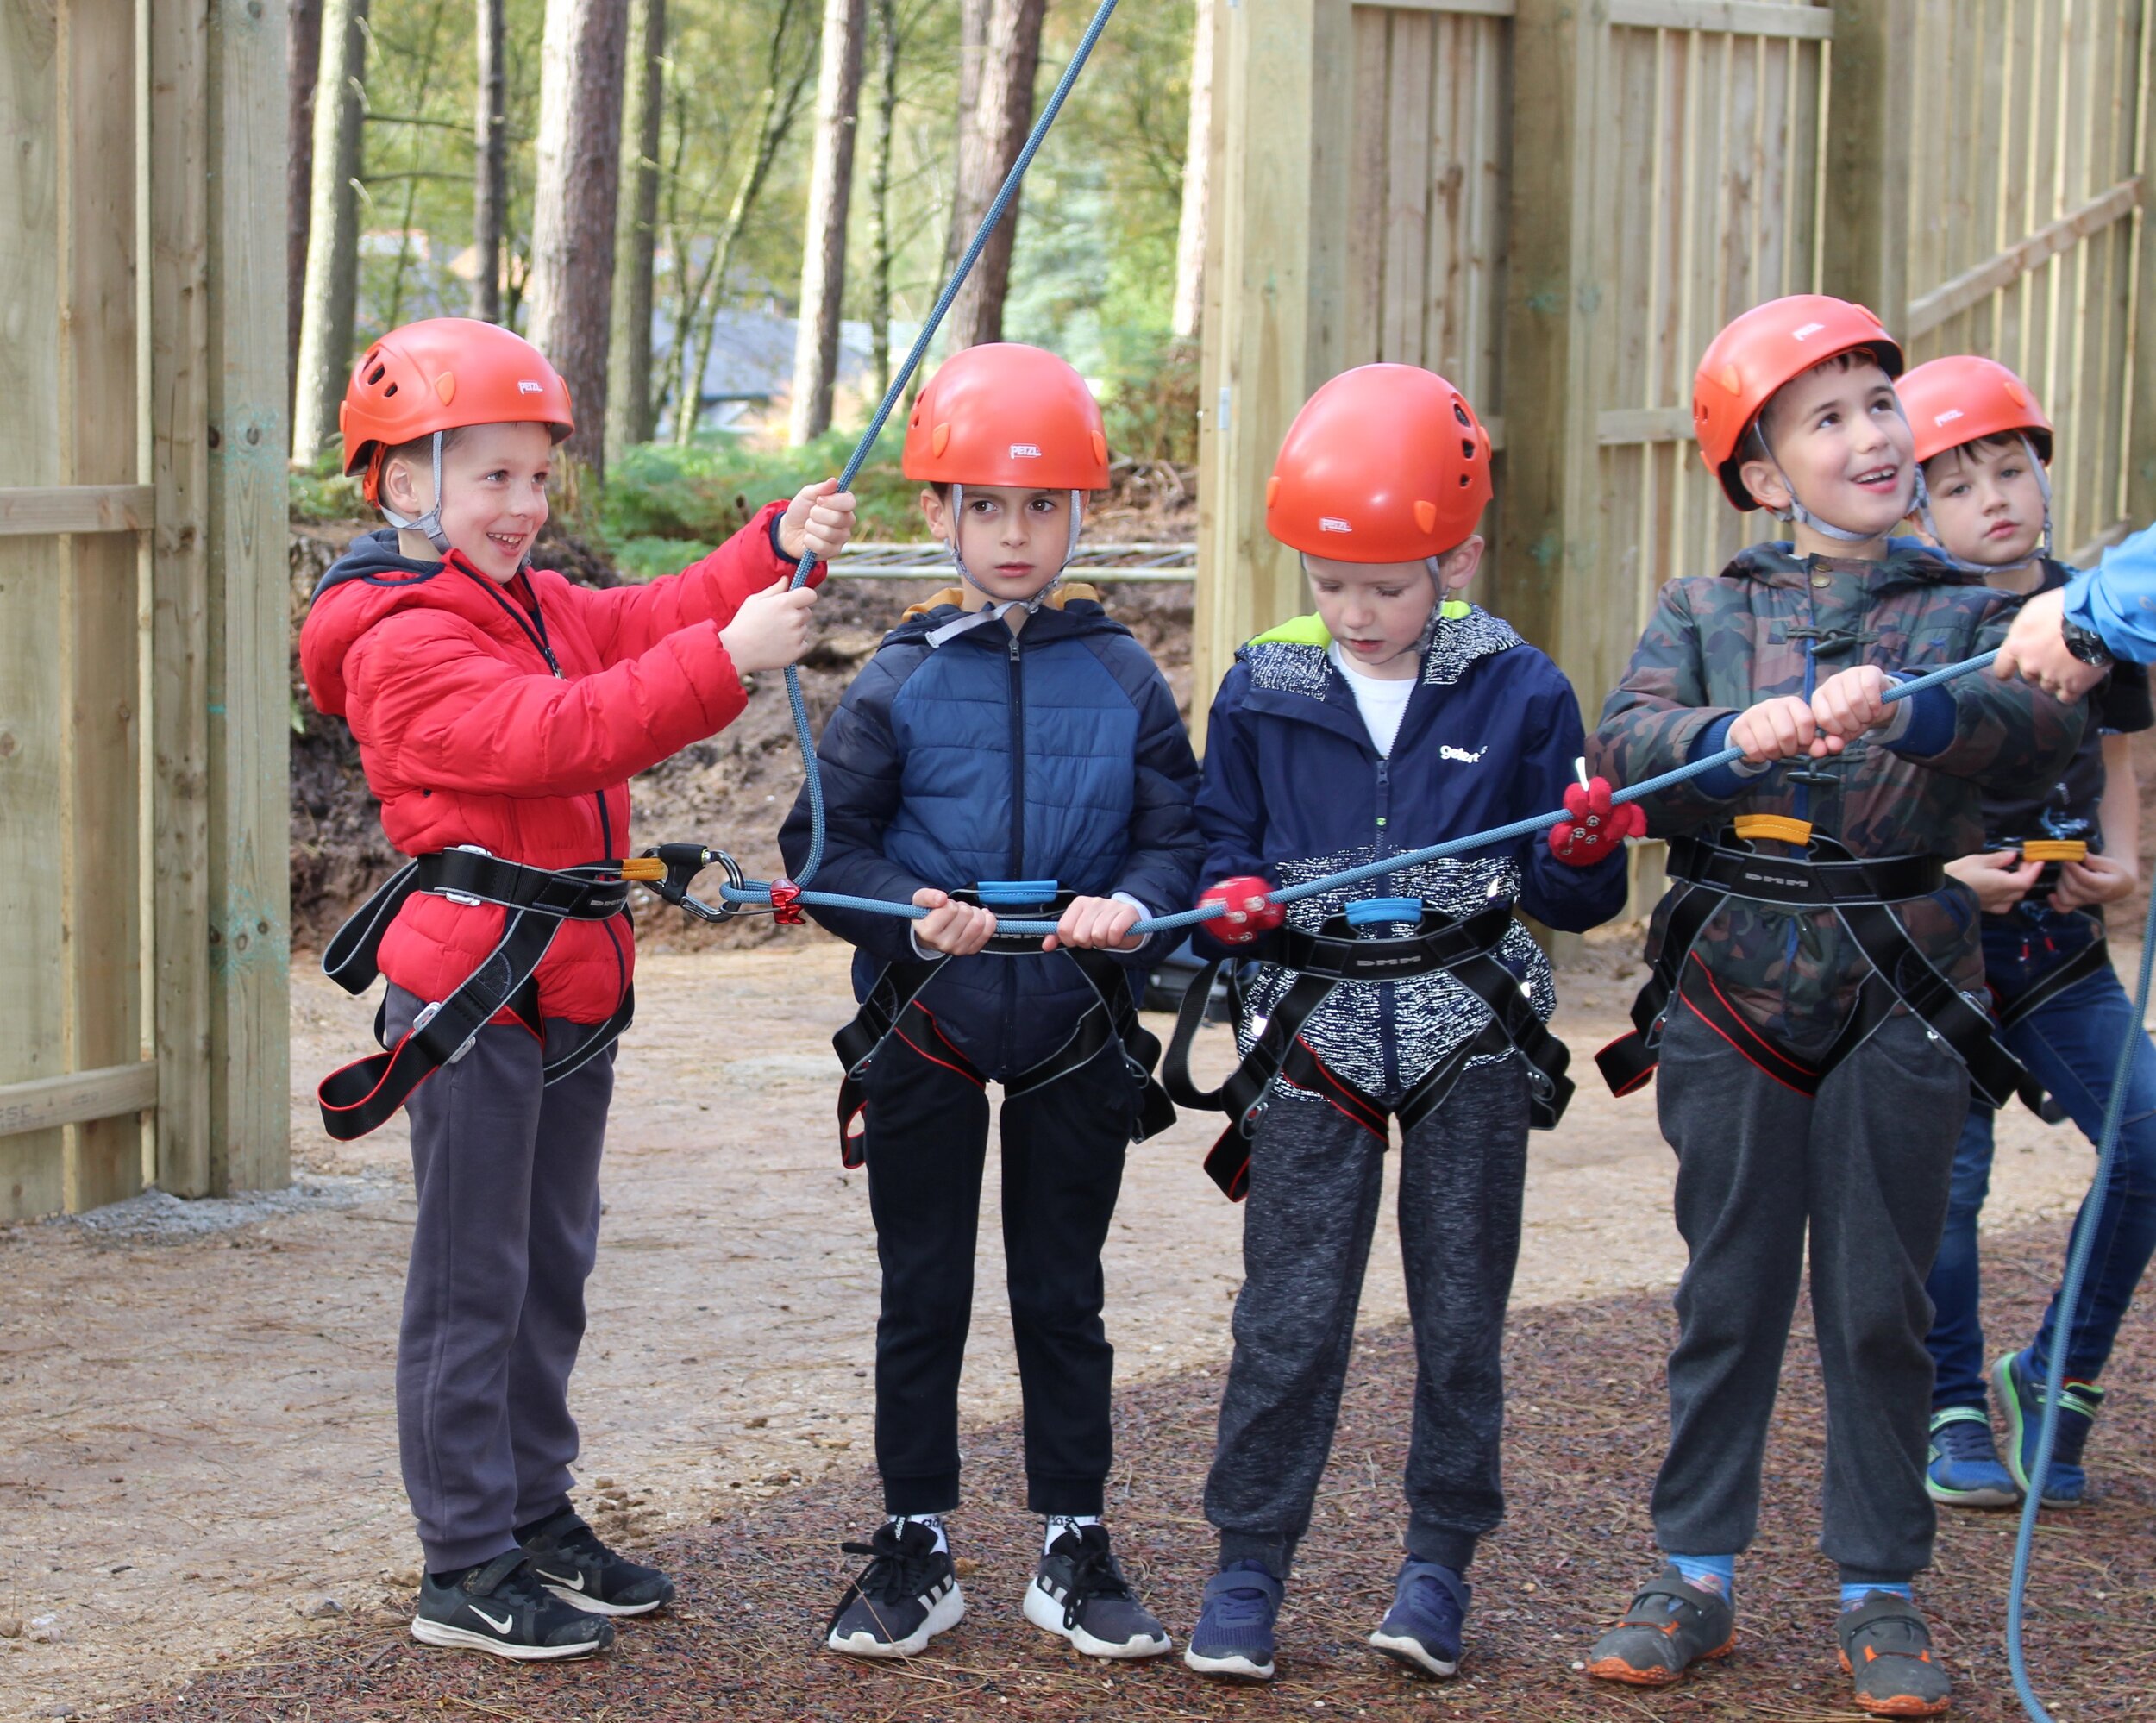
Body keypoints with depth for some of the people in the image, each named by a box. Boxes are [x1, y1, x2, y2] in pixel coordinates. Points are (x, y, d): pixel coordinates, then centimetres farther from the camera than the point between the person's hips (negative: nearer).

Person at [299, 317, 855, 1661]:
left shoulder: (540, 607, 15)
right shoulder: (404, 641, -15)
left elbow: (657, 620, 6)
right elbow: (552, 735, -28)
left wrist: (781, 550, -10)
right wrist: (728, 659, -32)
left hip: (574, 983, 9)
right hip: (473, 986, -9)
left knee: (554, 1262, 17)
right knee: (473, 1277, -2)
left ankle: (537, 1517, 28)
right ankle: (467, 1565, 4)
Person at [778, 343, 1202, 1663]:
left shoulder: (1124, 682, 1)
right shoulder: (899, 685, -2)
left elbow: (1179, 836, 0)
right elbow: (824, 844, -3)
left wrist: (1131, 906, -21)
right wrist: (912, 913, -21)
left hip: (1076, 1030, 0)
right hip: (927, 1028, 0)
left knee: (1063, 1295, 10)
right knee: (923, 1295, 8)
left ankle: (1075, 1550, 20)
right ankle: (917, 1551, 18)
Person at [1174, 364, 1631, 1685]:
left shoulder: (1519, 691, -3)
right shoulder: (1263, 692, 1)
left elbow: (1570, 898, 2)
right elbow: (1221, 839, 13)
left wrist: (1585, 851, -20)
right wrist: (1231, 899, -9)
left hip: (1467, 1034, 0)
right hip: (1318, 1031, 1)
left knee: (1461, 1309, 8)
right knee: (1290, 1316, 1)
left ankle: (1441, 1560, 21)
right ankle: (1250, 1564, 12)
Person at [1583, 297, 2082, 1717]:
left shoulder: (1967, 614, 6)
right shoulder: (1705, 615, 9)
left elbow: (2043, 731, -15)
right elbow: (1624, 747, -8)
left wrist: (1901, 711, -34)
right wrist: (1734, 734, -30)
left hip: (1900, 988, -1)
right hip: (1732, 982, 1)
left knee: (1881, 1300, 4)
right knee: (1730, 1291, 7)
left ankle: (1881, 1592, 14)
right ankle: (1698, 1576, 18)